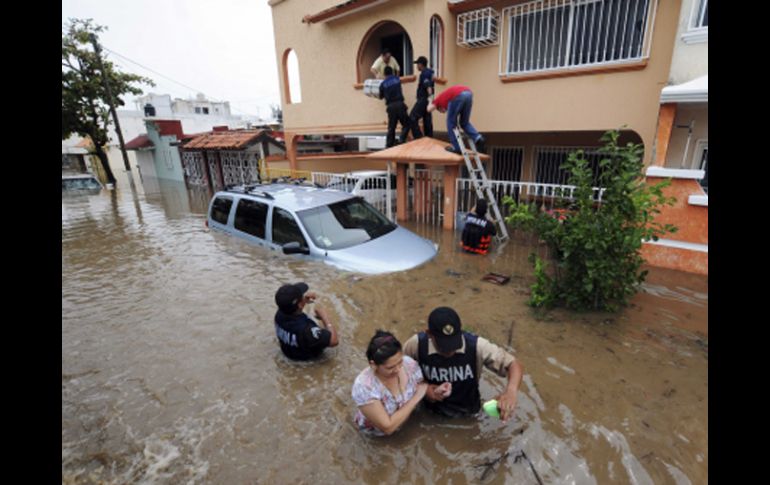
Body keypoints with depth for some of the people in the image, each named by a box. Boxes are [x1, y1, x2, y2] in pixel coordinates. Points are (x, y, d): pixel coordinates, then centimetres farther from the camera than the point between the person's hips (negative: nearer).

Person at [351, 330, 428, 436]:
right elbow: (388, 427, -30)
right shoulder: (364, 387, -35)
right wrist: (416, 398, -27)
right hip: (378, 431, -3)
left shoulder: (409, 364, -24)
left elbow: (424, 389, -7)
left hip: (405, 418, 3)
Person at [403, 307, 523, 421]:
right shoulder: (416, 345, -25)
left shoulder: (476, 346, -27)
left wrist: (511, 392, -43)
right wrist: (424, 388, -22)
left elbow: (514, 365, -23)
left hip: (468, 415, 0)